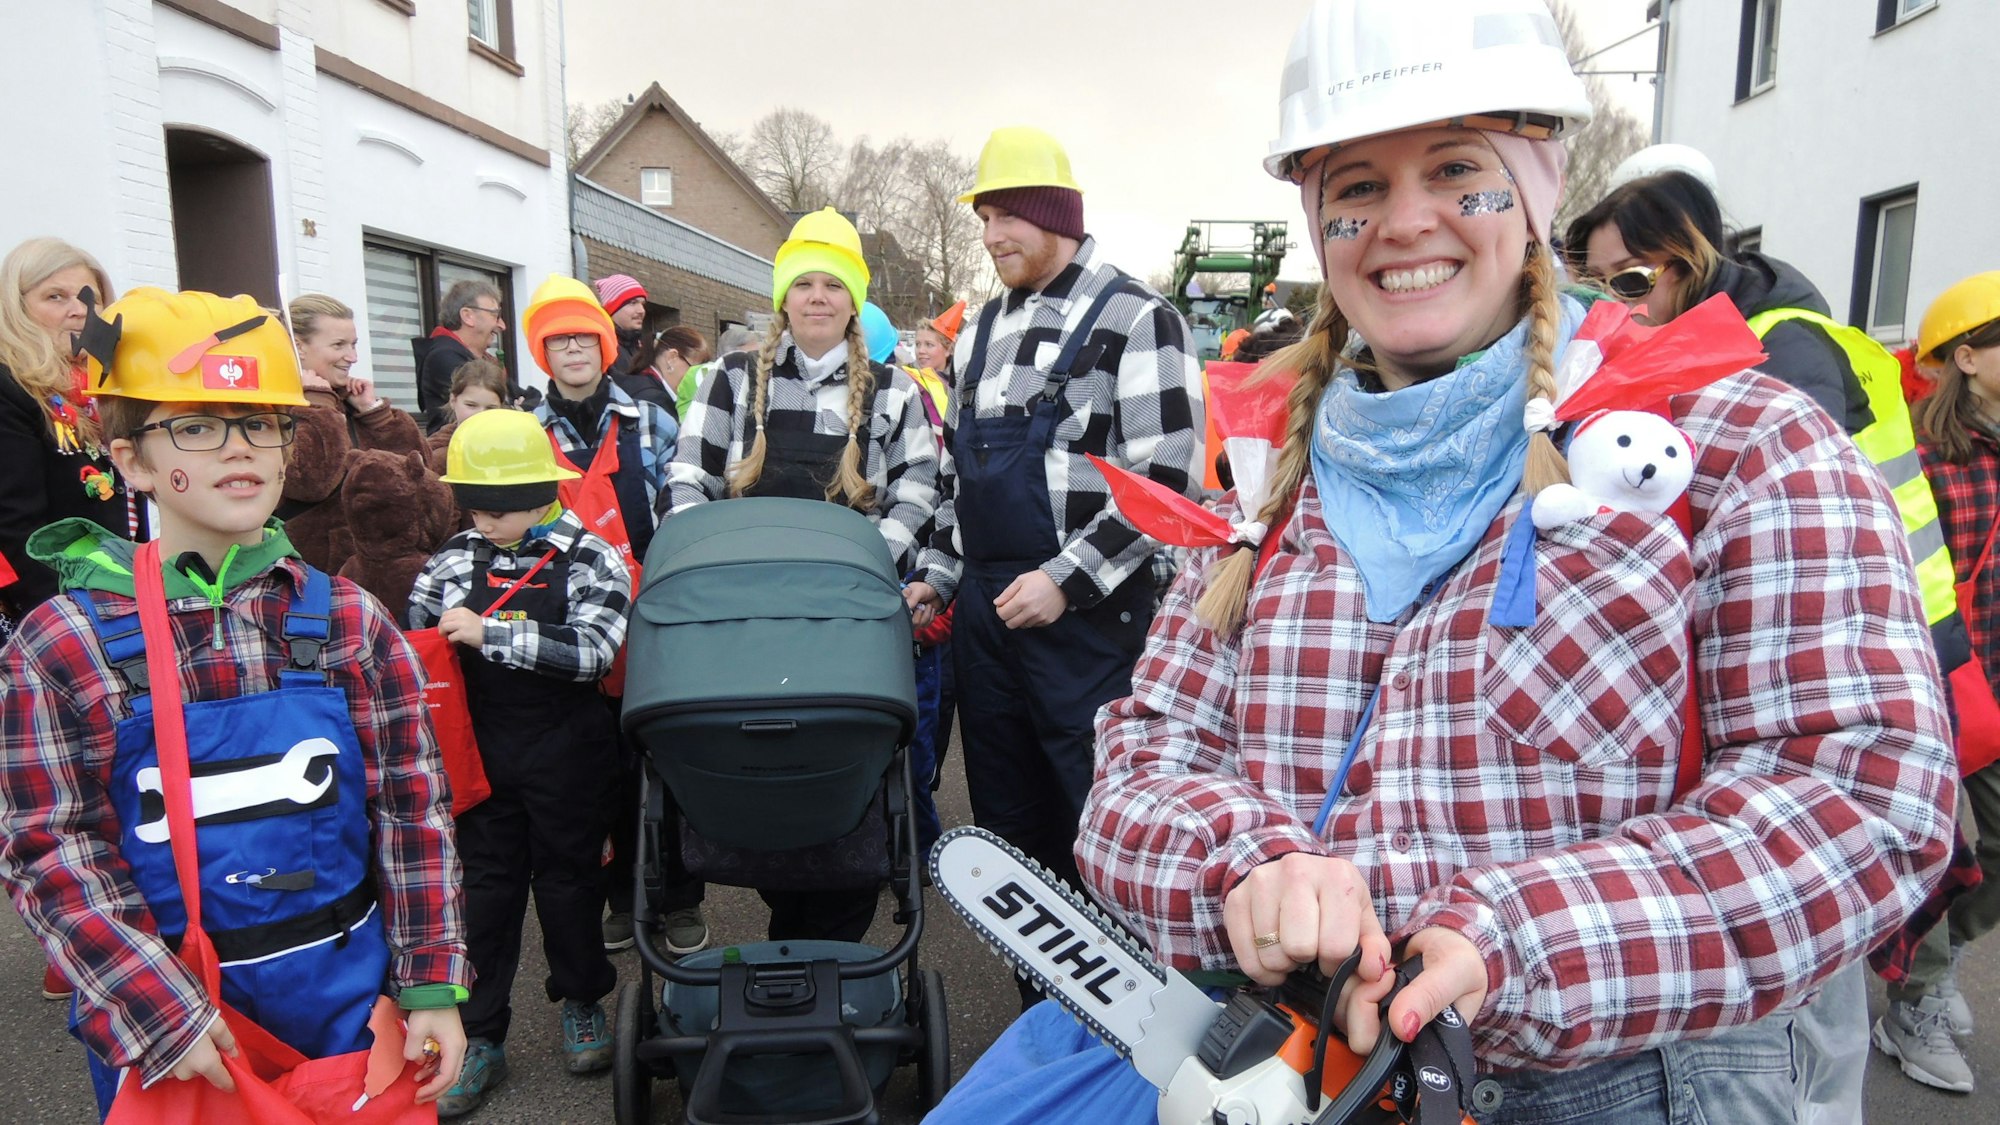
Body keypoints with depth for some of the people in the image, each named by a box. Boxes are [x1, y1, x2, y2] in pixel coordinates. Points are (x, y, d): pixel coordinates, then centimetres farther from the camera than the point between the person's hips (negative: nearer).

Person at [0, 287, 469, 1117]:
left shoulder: (350, 622, -5)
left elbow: (411, 808, -4)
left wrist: (431, 986, -6)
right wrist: (155, 1011, -15)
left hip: (349, 1002, 2)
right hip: (165, 1036, -1)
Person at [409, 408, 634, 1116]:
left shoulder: (590, 559, -9)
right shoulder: (454, 559, 1)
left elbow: (592, 652, -22)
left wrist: (488, 633, -25)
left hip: (566, 754, -2)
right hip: (481, 748, 3)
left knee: (568, 878, 12)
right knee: (485, 885, 10)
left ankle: (582, 1003, 33)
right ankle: (479, 1037, 22)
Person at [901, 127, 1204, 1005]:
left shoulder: (1134, 318, -7)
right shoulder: (983, 327, 16)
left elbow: (1167, 480, -14)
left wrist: (1066, 580, -18)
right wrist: (938, 576, 15)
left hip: (1085, 612, -7)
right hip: (984, 606, 8)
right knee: (1007, 819, 15)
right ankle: (1040, 1016, 32)